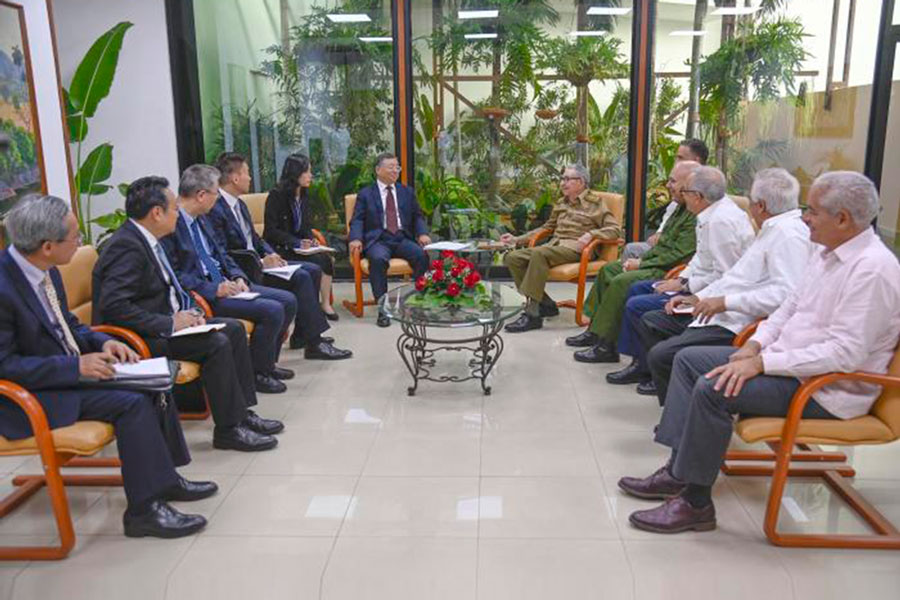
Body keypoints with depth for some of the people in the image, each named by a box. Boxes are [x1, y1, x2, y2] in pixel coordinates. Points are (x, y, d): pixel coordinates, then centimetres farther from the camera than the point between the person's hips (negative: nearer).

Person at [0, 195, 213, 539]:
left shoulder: (44, 270, 1)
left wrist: (103, 343, -3)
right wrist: (76, 365, -24)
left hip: (70, 369, 9)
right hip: (30, 397, -9)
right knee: (132, 402, -22)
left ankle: (163, 478, 10)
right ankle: (144, 509, -10)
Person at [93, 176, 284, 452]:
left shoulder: (146, 240, 10)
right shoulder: (126, 246, -21)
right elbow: (113, 306, -29)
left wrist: (187, 313, 1)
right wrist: (169, 323, -25)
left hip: (163, 324, 10)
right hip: (139, 338, -10)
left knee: (234, 329, 6)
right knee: (217, 344, -23)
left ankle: (242, 413, 8)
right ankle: (228, 429, -11)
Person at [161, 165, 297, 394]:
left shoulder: (200, 219, 14)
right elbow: (173, 274, -20)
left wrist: (237, 276, 2)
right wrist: (213, 289, -22)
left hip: (223, 284, 10)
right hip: (202, 296, -10)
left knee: (288, 301, 3)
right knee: (272, 310, -22)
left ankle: (266, 363, 16)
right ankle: (257, 373, -3)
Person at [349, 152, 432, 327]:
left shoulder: (407, 192, 21)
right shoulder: (365, 194, 12)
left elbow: (418, 216, 19)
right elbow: (357, 220, 5)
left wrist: (422, 233, -3)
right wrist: (356, 239, -16)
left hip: (403, 239, 2)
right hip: (378, 240, -2)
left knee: (422, 255, -29)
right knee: (378, 259, -36)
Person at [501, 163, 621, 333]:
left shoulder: (595, 202, 5)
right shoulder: (561, 203, 25)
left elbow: (615, 230, -2)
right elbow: (547, 227, 34)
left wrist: (591, 234, -19)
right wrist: (517, 239, 28)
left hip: (575, 248, -7)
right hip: (554, 244, 7)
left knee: (539, 254, -36)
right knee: (513, 258, -16)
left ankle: (532, 314, -33)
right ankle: (545, 304, -11)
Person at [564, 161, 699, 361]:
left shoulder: (697, 216, -20)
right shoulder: (682, 208, 14)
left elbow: (678, 256, -23)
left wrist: (641, 265, -14)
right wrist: (641, 259, 5)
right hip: (657, 263, 11)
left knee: (621, 282, -26)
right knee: (608, 269, 13)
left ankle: (606, 346, -16)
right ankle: (595, 329, 17)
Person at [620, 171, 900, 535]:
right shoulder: (826, 251, 10)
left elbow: (846, 353, -27)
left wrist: (762, 363, -27)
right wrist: (755, 345, 0)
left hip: (828, 387, -10)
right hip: (786, 360, 10)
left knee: (712, 389, -26)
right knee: (688, 359, 5)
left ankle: (695, 503, -10)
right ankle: (678, 472, 6)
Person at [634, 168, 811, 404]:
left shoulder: (789, 234, -15)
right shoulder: (772, 230, 19)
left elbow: (786, 294, -27)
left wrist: (726, 302, -24)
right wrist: (698, 297, 14)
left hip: (737, 326, -12)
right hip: (719, 313, 12)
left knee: (661, 355, -24)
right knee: (649, 322, 15)